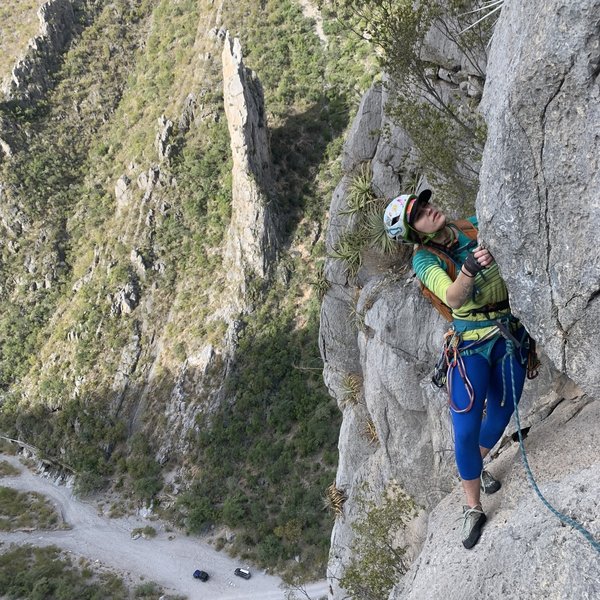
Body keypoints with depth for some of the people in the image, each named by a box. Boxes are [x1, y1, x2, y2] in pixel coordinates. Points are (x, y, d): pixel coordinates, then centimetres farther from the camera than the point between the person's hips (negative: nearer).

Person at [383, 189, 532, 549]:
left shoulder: (478, 226, 1)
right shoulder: (426, 260, -9)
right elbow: (453, 298, -25)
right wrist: (469, 269, -44)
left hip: (512, 337, 4)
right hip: (472, 344, -3)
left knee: (500, 416, 13)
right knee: (466, 432, -9)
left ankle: (477, 468, 44)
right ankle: (473, 508, 12)